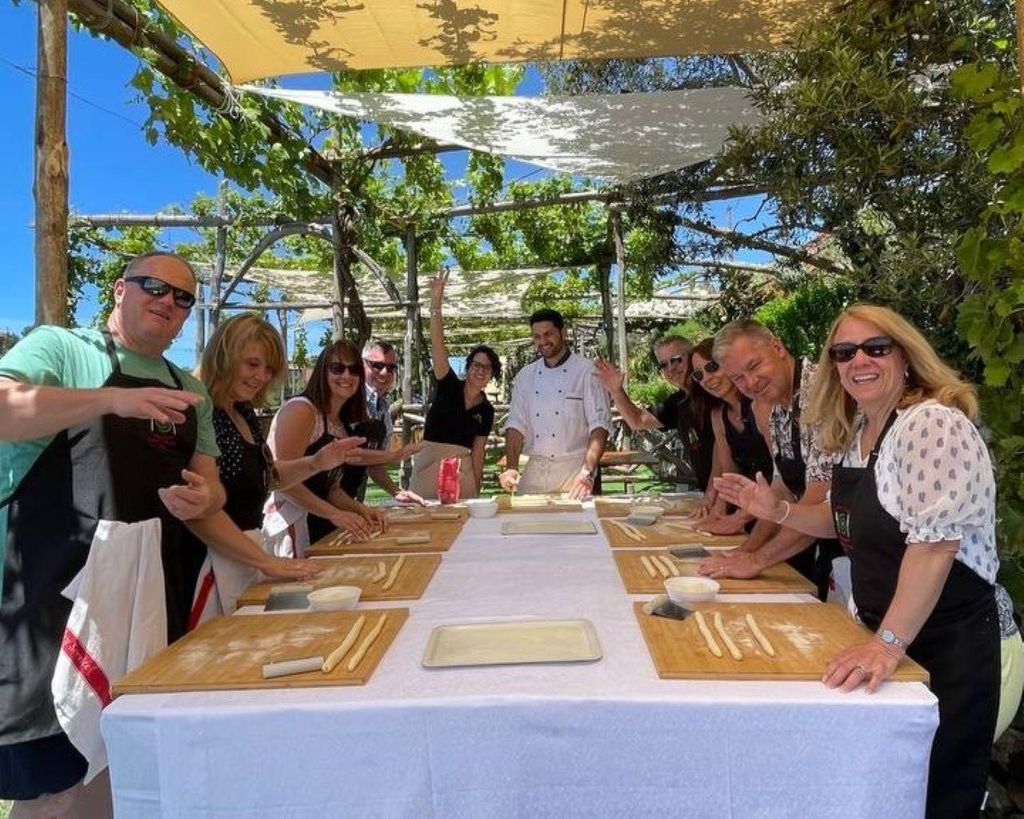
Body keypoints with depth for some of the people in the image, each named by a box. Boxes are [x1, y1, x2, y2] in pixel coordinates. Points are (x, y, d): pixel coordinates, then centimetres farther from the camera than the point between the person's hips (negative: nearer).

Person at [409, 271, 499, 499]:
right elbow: (438, 346, -13)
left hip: (461, 469, 3)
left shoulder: (486, 410, 7)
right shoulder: (449, 386, -1)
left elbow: (478, 451, 10)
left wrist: (477, 486, 5)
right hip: (428, 464, -2)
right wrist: (436, 303, -24)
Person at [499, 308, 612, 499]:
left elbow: (599, 425, -11)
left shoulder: (587, 371, -5)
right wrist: (511, 468, -9)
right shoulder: (525, 376, 9)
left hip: (574, 468, -4)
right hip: (534, 471, 4)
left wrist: (588, 472, -23)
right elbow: (516, 425, 6)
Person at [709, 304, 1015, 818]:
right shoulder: (853, 433, 7)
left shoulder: (933, 424, -20)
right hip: (881, 630, 8)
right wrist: (777, 511, 5)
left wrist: (888, 643, -32)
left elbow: (934, 542, -28)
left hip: (946, 643, -8)